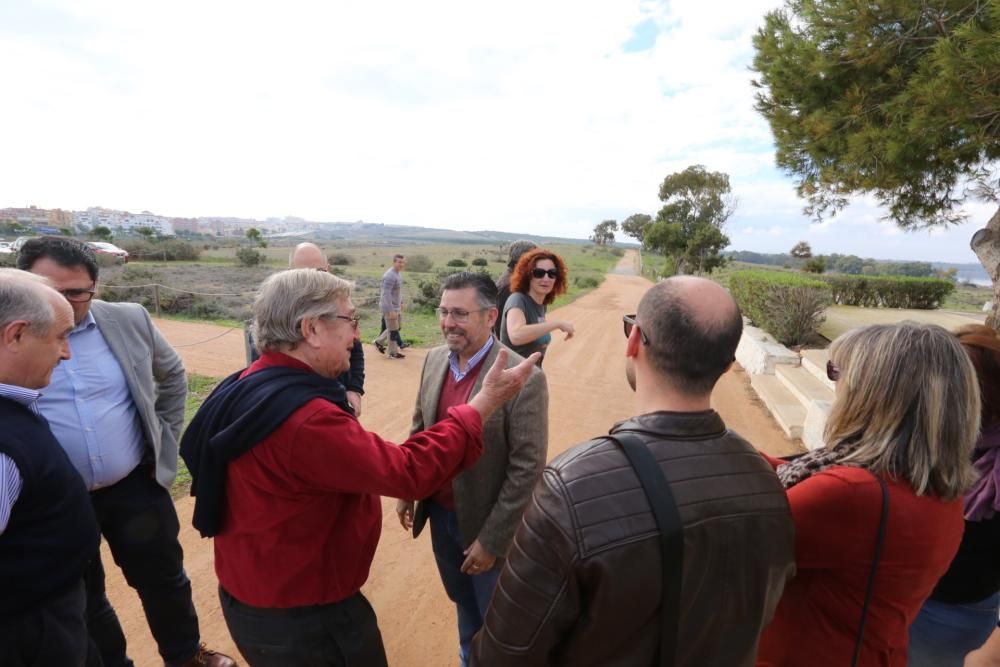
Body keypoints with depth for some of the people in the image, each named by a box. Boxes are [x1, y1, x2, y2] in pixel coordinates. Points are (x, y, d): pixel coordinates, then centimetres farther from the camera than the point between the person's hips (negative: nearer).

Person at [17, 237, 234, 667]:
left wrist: (165, 436, 6)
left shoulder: (130, 321, -6)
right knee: (82, 601, 19)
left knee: (164, 578, 18)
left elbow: (173, 376, 10)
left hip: (136, 487, 2)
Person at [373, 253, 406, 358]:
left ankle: (378, 342, 29)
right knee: (393, 330, 0)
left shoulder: (398, 274, 10)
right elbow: (386, 294, -25)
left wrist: (400, 303, 22)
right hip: (390, 308, -10)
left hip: (396, 307, 10)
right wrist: (391, 311, -27)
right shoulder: (390, 276, -21)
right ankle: (393, 353, 12)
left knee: (397, 326, 18)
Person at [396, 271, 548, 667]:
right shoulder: (434, 360, -4)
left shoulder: (523, 379, -25)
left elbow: (527, 468, -22)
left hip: (486, 524, -6)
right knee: (463, 603, 30)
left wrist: (491, 539, -18)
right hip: (440, 514, 6)